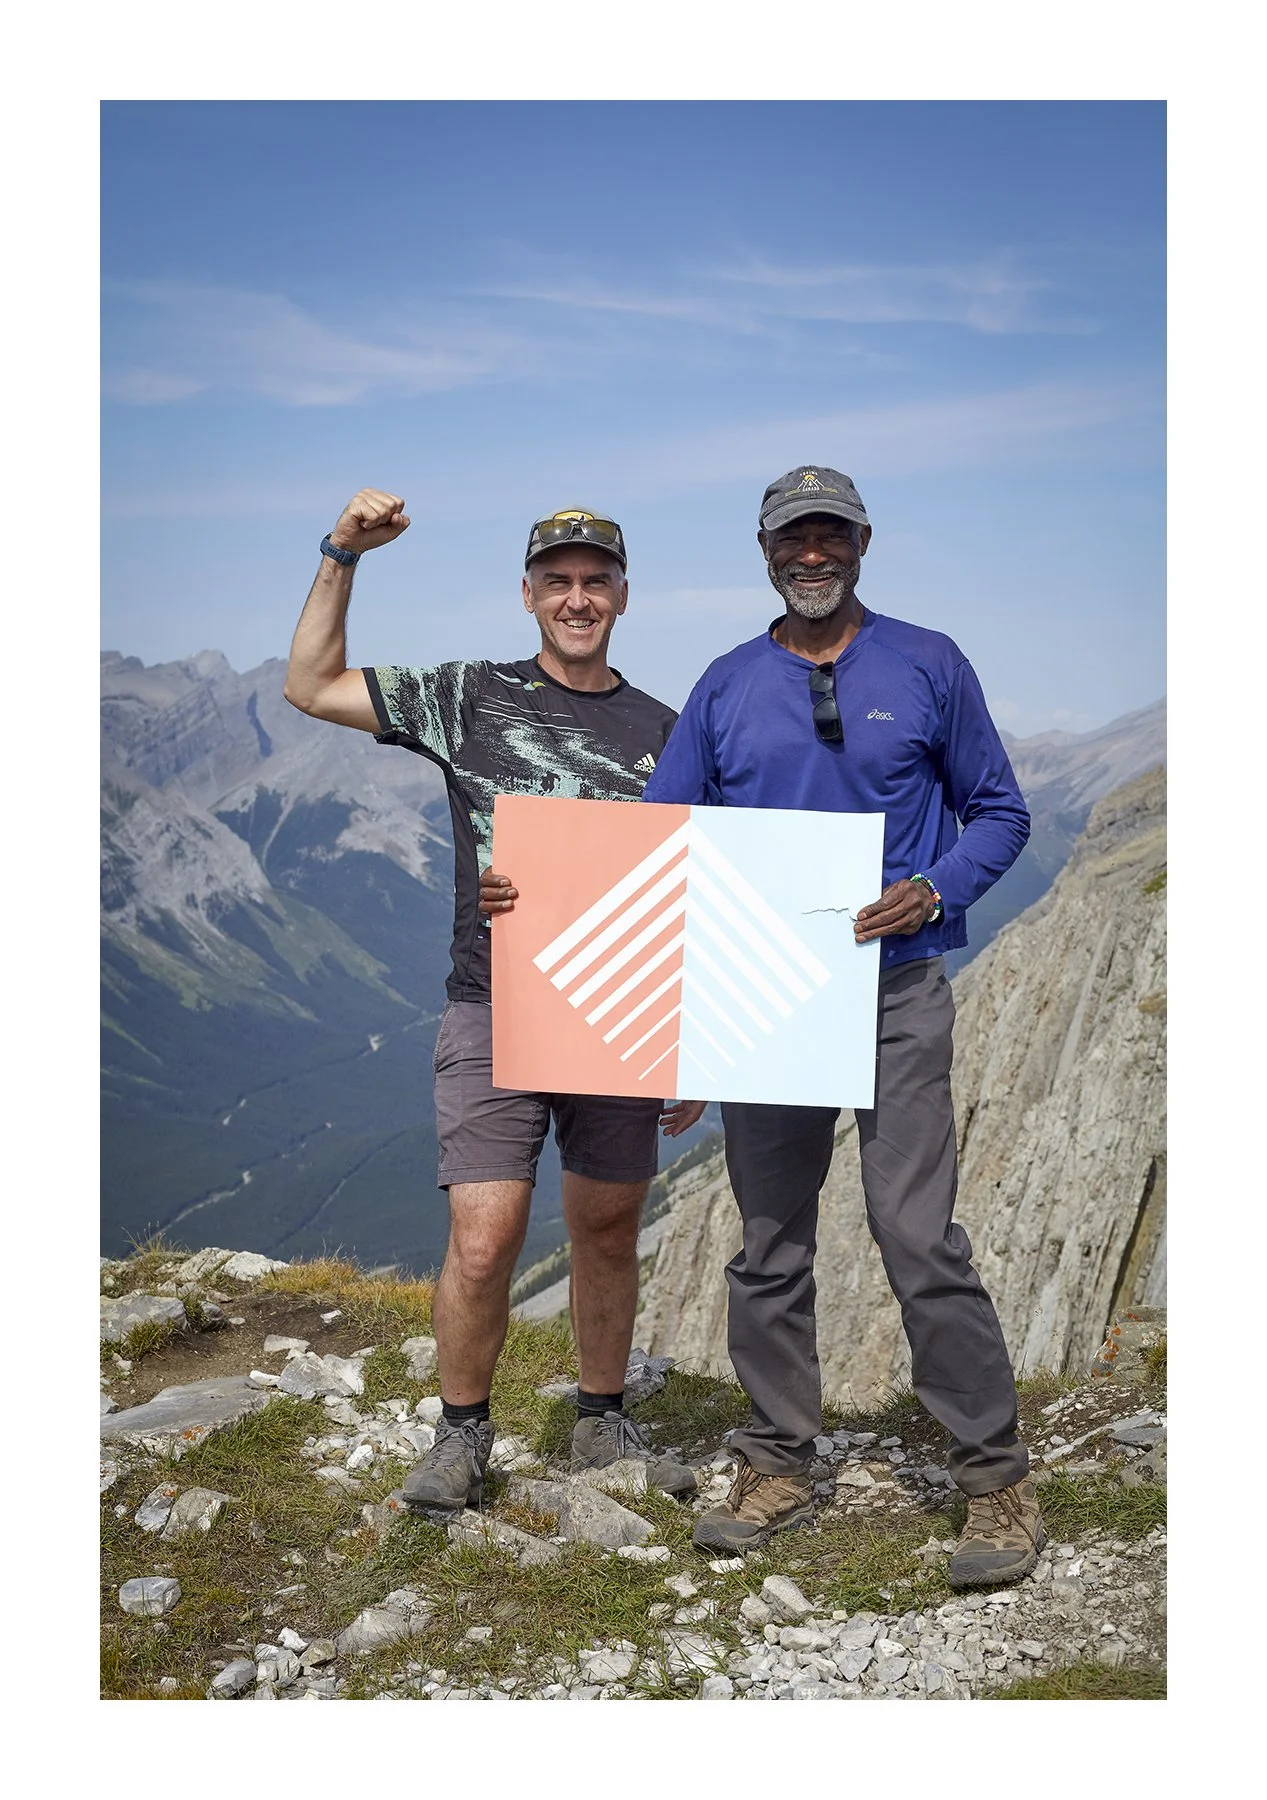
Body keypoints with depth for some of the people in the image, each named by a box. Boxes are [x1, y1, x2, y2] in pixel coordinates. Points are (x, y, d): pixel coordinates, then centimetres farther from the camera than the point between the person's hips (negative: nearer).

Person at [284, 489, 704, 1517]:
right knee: (484, 1242, -8)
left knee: (610, 1233, 12)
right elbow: (312, 688, 7)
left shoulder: (662, 734, 8)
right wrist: (342, 558, -3)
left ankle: (603, 1426, 30)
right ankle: (462, 1434, 14)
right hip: (494, 1015, -2)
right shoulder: (472, 699, 5)